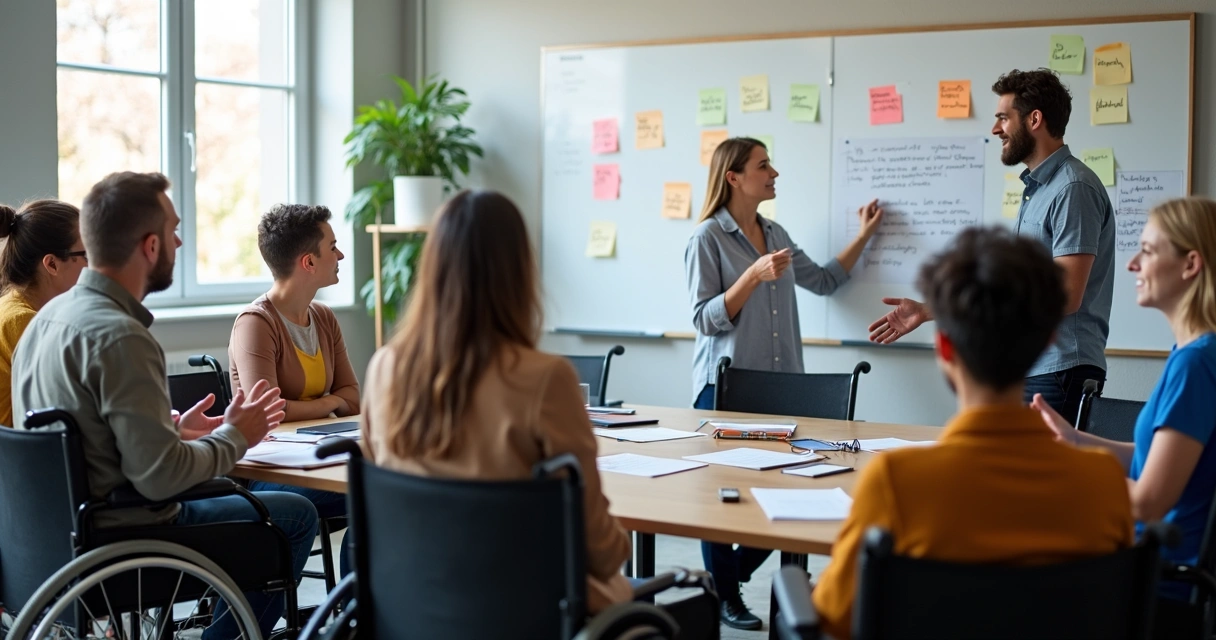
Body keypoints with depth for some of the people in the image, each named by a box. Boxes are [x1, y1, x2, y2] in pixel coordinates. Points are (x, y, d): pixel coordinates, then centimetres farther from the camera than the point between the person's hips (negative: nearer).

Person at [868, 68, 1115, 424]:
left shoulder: (1073, 188, -13)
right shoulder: (1037, 188, 16)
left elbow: (1066, 295, -20)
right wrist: (927, 312, 18)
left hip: (1058, 373, -9)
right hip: (1026, 369, 9)